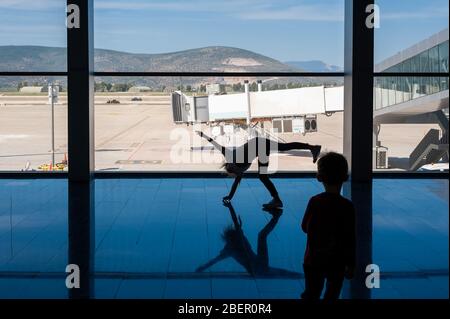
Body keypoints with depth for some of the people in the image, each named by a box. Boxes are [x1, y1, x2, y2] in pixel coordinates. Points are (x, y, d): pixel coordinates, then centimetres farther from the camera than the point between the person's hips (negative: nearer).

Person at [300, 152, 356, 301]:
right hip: (336, 262, -2)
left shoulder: (314, 201, -8)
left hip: (313, 260, 2)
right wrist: (351, 265, -4)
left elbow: (305, 227, 3)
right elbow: (351, 240, -13)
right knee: (331, 295, 12)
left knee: (311, 294, 16)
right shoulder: (347, 207, -15)